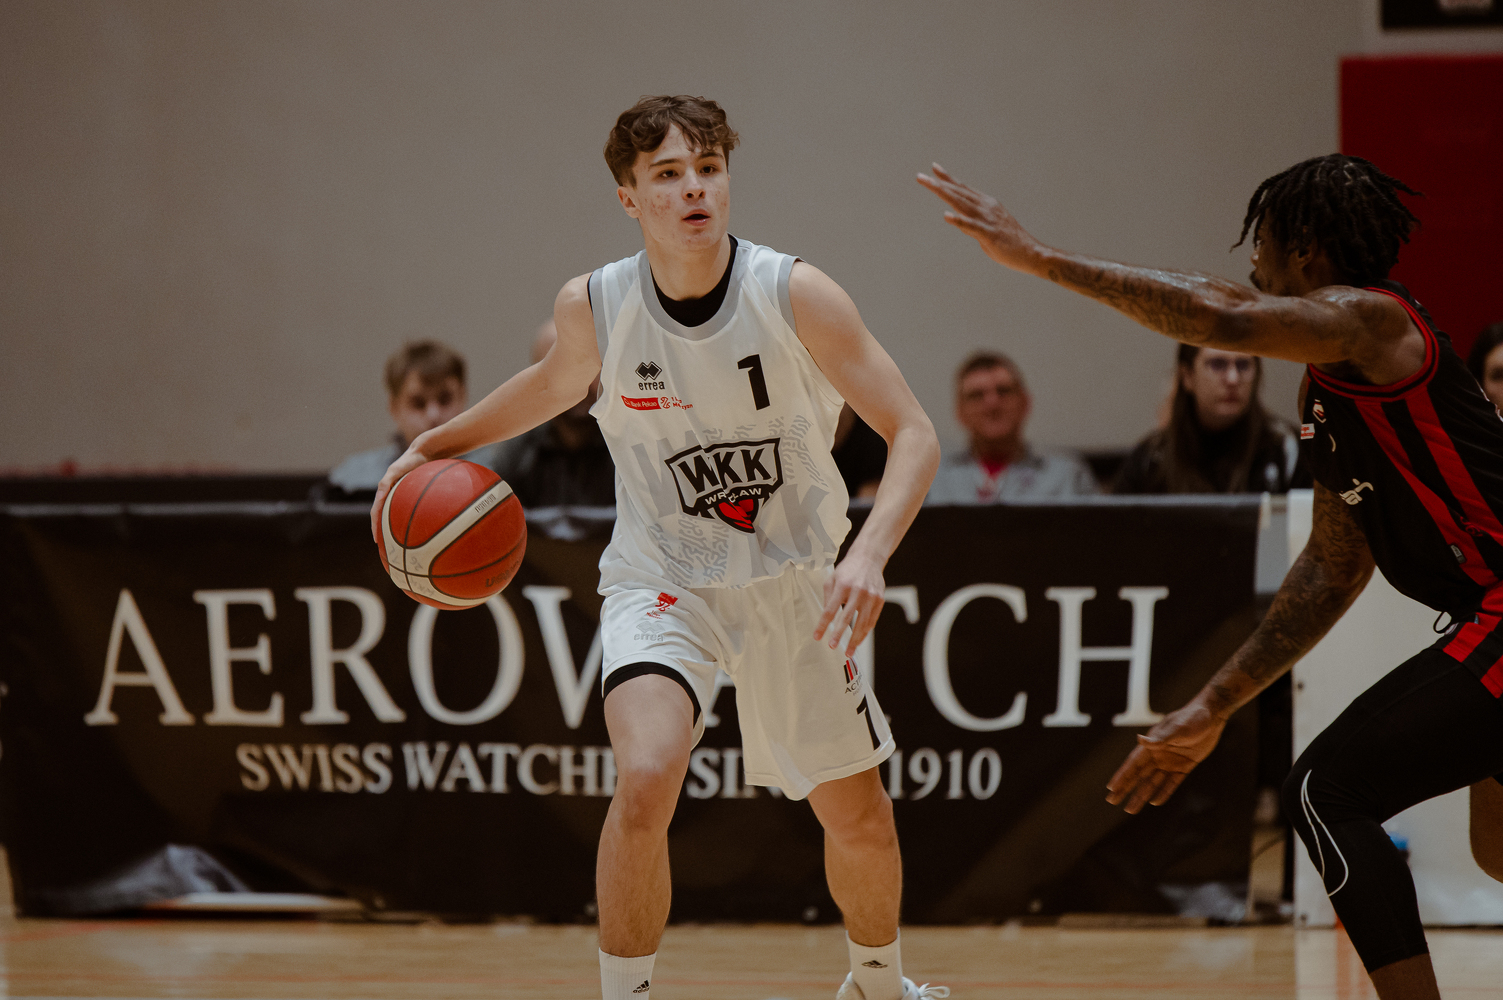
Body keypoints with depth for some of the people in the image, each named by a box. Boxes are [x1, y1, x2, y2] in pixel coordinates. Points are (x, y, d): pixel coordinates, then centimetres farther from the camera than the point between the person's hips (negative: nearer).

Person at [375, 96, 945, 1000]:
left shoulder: (797, 296, -21)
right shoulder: (593, 307, -14)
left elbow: (913, 434, -18)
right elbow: (556, 384, 12)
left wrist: (868, 556, -33)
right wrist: (438, 444, 10)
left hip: (794, 583, 1)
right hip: (662, 578, -1)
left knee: (860, 821, 12)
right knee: (646, 780, -28)